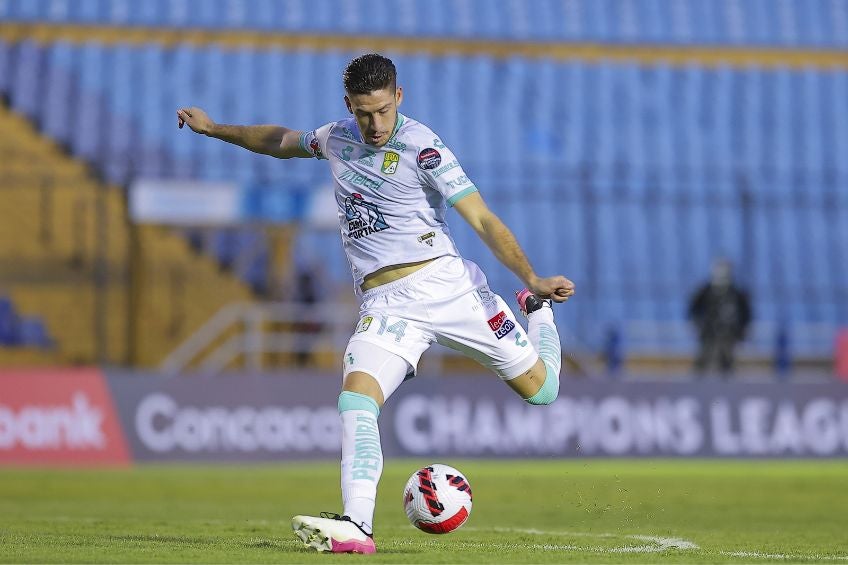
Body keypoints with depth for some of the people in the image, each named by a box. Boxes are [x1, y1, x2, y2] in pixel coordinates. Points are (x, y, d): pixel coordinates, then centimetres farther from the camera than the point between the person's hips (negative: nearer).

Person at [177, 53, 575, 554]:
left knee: (540, 389, 0)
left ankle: (537, 308, 33)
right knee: (355, 401, -23)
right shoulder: (337, 138, 9)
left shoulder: (421, 148, -10)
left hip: (441, 284, -4)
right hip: (384, 304, 4)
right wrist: (214, 129, 36)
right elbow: (283, 142, 32)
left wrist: (533, 279, -25)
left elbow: (483, 220, -14)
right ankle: (357, 528, -32)